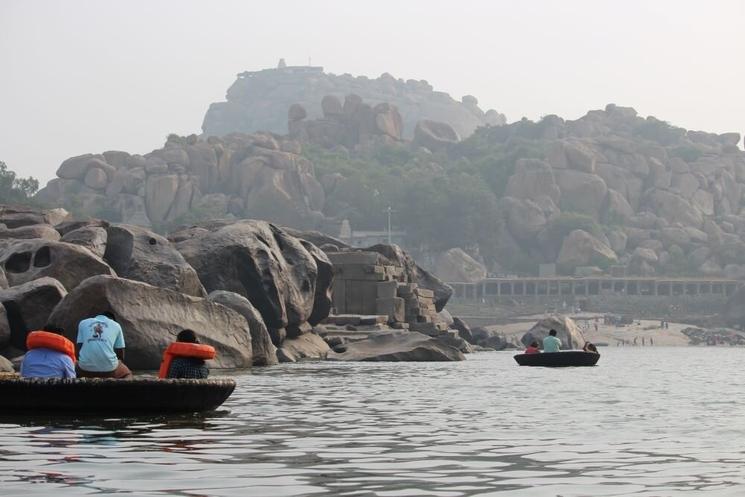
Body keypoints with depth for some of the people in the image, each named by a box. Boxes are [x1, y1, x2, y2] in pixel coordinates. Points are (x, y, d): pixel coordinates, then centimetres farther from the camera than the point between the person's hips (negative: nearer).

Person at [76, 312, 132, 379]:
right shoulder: (116, 325, 16)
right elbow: (120, 351, 19)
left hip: (86, 368, 1)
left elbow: (79, 348, 14)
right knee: (128, 374, 28)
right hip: (109, 368, -1)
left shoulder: (83, 323, 19)